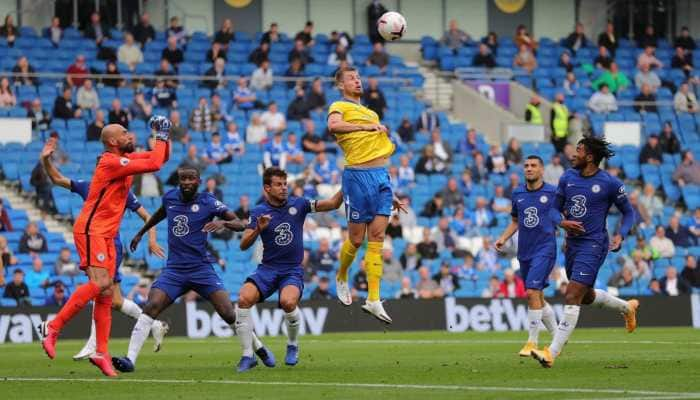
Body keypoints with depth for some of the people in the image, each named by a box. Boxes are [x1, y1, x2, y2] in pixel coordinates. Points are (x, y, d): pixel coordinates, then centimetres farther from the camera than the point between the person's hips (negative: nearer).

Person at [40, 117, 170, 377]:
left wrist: (163, 137, 9)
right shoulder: (111, 162, -14)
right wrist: (161, 137, -9)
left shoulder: (124, 159, 14)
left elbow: (160, 158, 25)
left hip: (106, 234, 9)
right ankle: (53, 328, -18)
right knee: (100, 284, -22)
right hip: (91, 230, -9)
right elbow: (154, 164, -21)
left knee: (106, 294, 4)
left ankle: (101, 353, 4)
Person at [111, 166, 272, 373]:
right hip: (174, 269, 3)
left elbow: (240, 224, -9)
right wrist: (141, 233, 40)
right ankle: (130, 360, -22)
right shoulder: (170, 197, 6)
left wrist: (223, 223, -30)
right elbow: (161, 213, 31)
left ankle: (260, 349, 11)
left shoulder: (208, 202, -6)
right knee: (151, 307, -19)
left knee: (228, 313, -12)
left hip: (201, 268, -3)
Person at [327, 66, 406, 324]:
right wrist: (367, 127, -18)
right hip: (357, 175, -6)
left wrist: (389, 193, 25)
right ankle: (341, 277, 29)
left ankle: (373, 300, -6)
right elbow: (333, 126, -23)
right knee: (356, 238, 0)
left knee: (377, 237, -3)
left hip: (380, 176, 6)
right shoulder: (340, 107, 2)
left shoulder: (370, 113, 25)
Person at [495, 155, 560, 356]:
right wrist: (503, 238, 7)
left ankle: (532, 342, -12)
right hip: (524, 251, 6)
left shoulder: (553, 193, -4)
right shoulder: (518, 194, 10)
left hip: (544, 249, -6)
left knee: (533, 292, -18)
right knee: (538, 298, 11)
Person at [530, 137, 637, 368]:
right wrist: (563, 223, -7)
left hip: (593, 245, -8)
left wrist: (620, 236, -13)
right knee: (587, 296, 22)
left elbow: (628, 213, 3)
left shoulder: (610, 183, -9)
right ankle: (627, 308, 50)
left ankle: (552, 353, -18)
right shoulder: (567, 178, 5)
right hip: (572, 243, 8)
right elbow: (556, 208, 14)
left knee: (572, 296, -16)